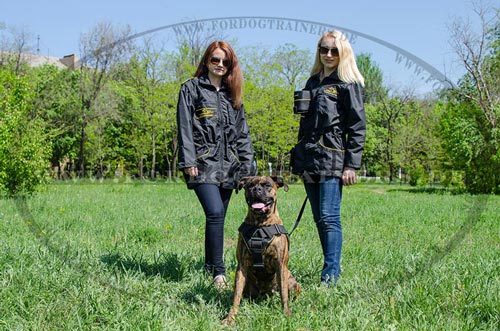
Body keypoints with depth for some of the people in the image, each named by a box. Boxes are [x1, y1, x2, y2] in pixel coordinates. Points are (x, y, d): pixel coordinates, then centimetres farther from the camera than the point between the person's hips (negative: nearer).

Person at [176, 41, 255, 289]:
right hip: (203, 163, -5)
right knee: (215, 213, -18)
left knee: (218, 217, 7)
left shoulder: (232, 93, 19)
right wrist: (188, 161, -11)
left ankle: (210, 266, 20)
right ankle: (218, 272, -14)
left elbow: (242, 133, 17)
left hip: (228, 165, 5)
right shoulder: (191, 88, 5)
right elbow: (184, 127, -2)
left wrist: (247, 165, 9)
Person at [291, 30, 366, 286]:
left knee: (329, 217, -10)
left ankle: (330, 276, -6)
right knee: (319, 218, 10)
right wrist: (298, 159, 17)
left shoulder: (348, 84, -2)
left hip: (333, 159, -7)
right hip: (309, 160, 7)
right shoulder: (312, 82, 18)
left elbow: (358, 127, -7)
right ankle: (333, 267, 20)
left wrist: (352, 165, -13)